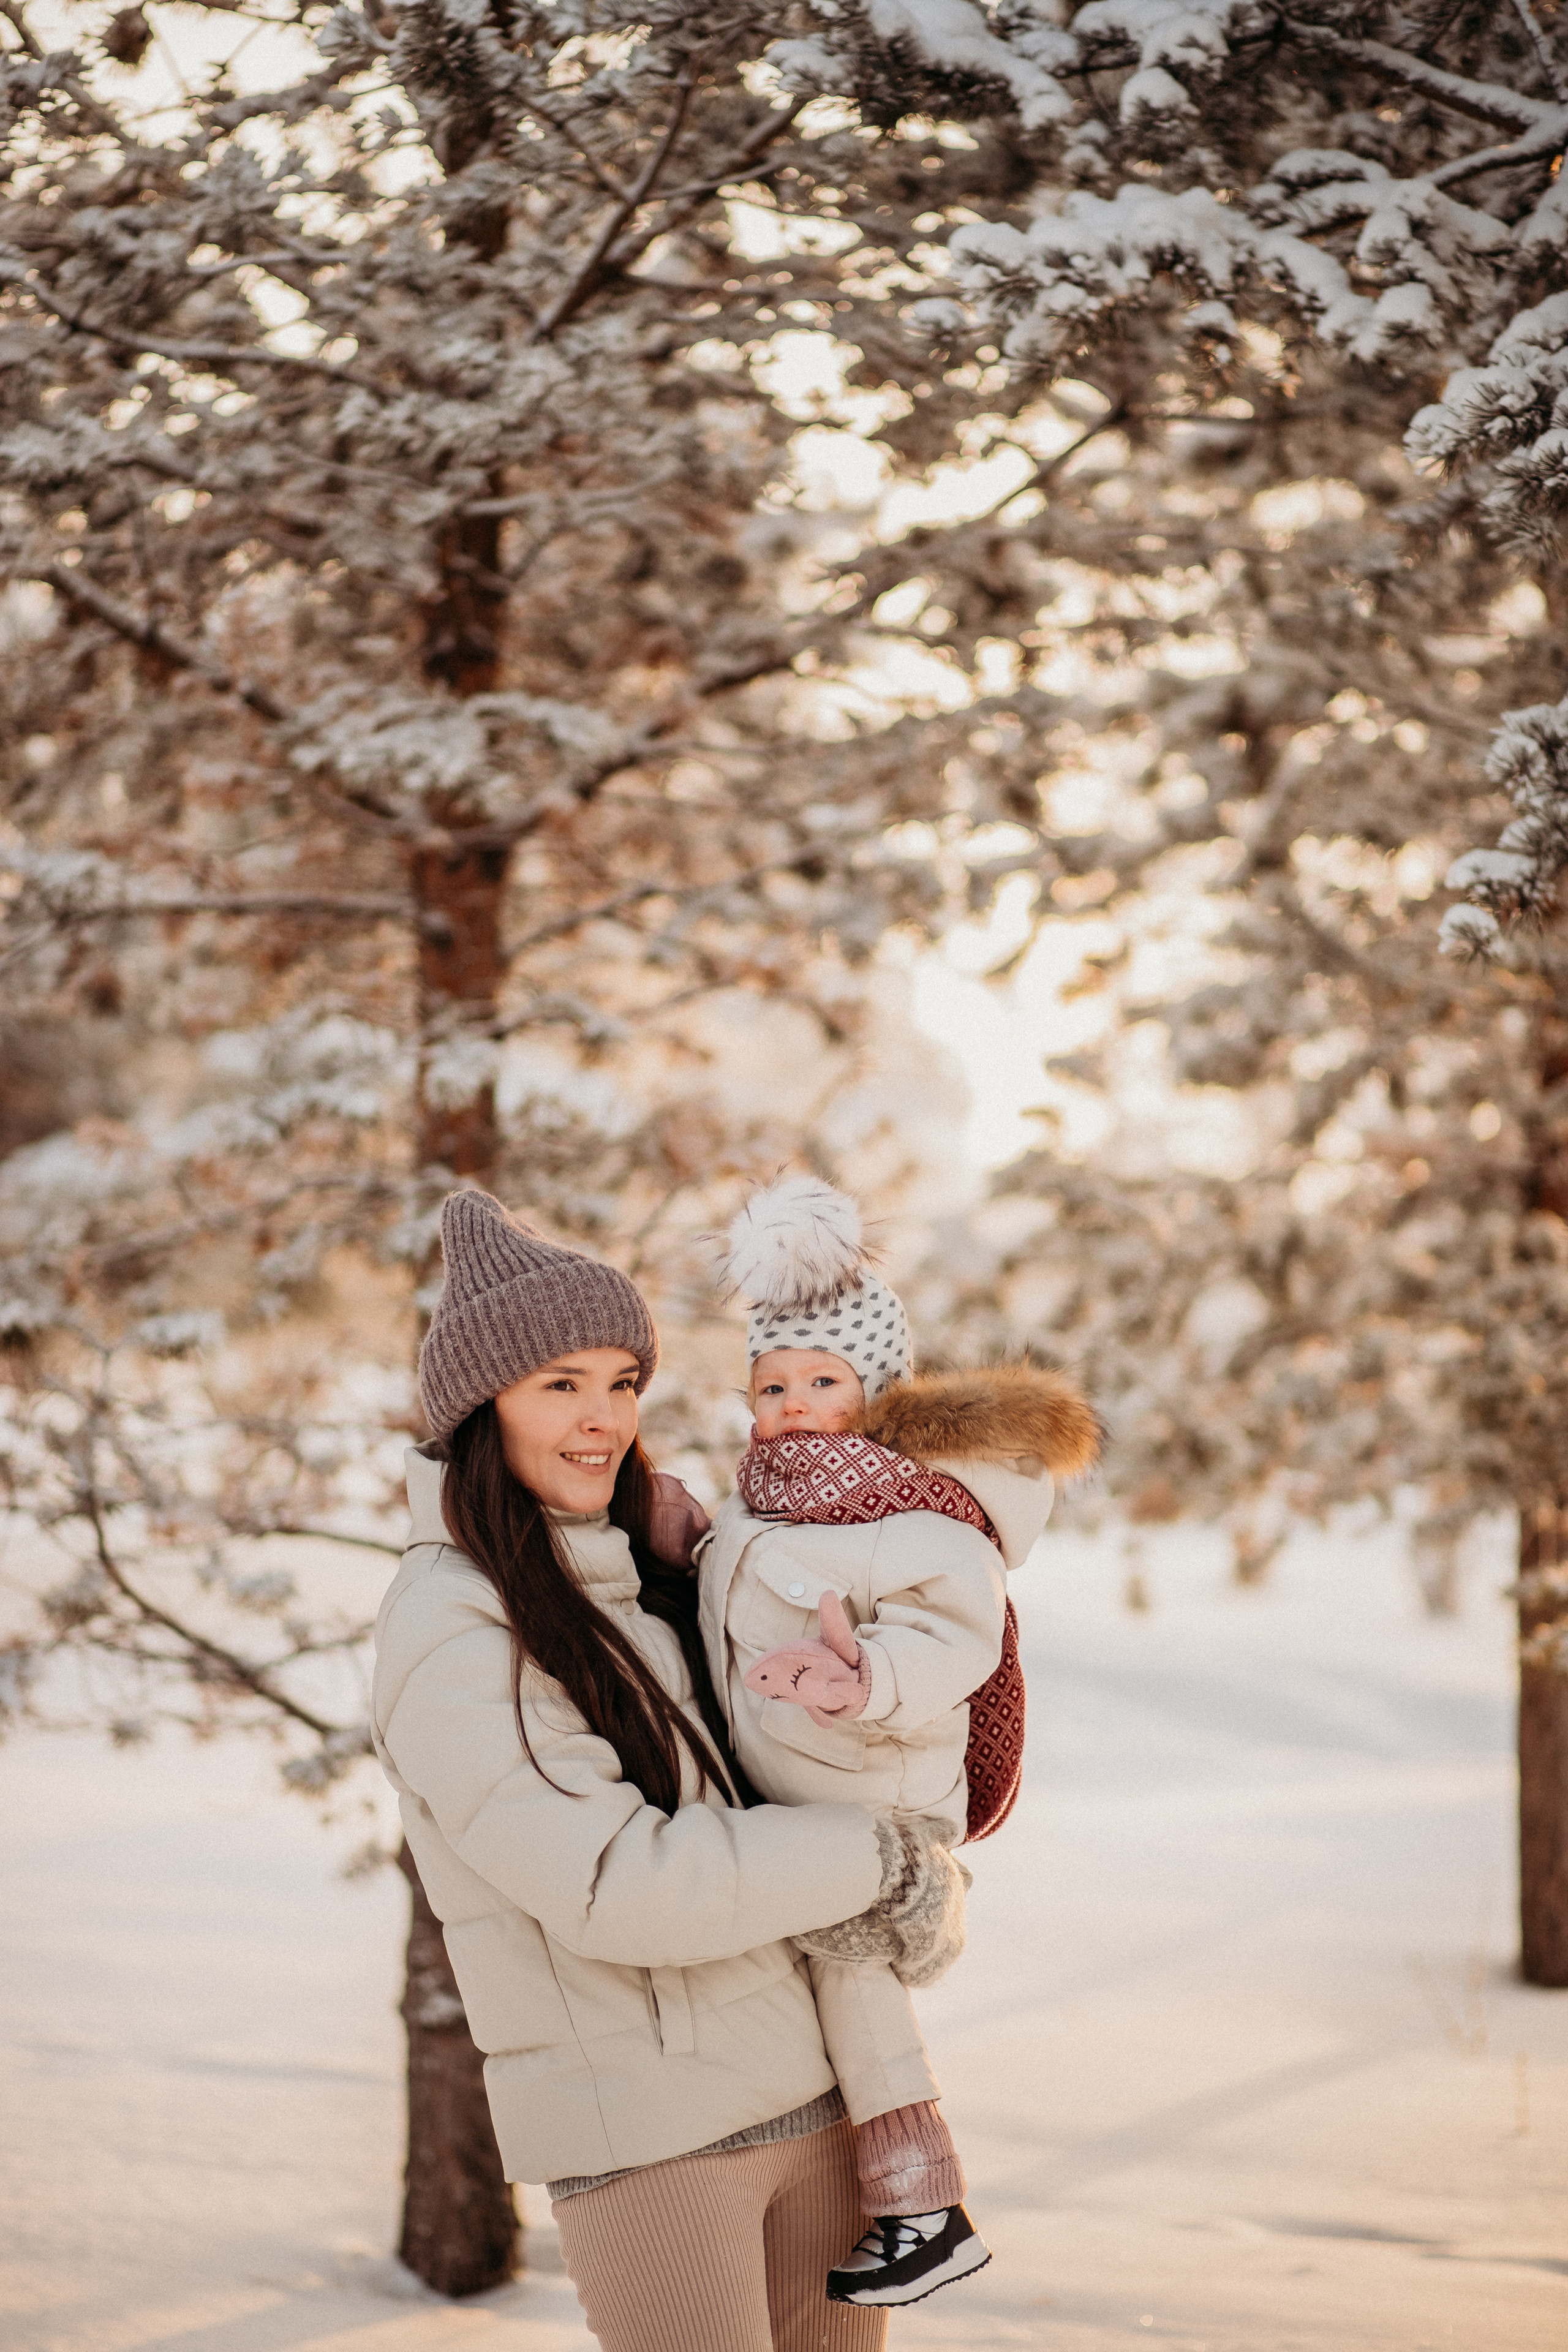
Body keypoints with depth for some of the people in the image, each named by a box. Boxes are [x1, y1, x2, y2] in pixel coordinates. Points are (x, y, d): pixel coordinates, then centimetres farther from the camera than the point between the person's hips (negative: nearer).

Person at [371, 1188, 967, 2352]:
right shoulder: (453, 1633, -15)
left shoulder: (648, 1569, 9)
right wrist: (873, 1860, -14)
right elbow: (615, 1886, -21)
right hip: (640, 2133, -7)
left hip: (808, 2083, 7)